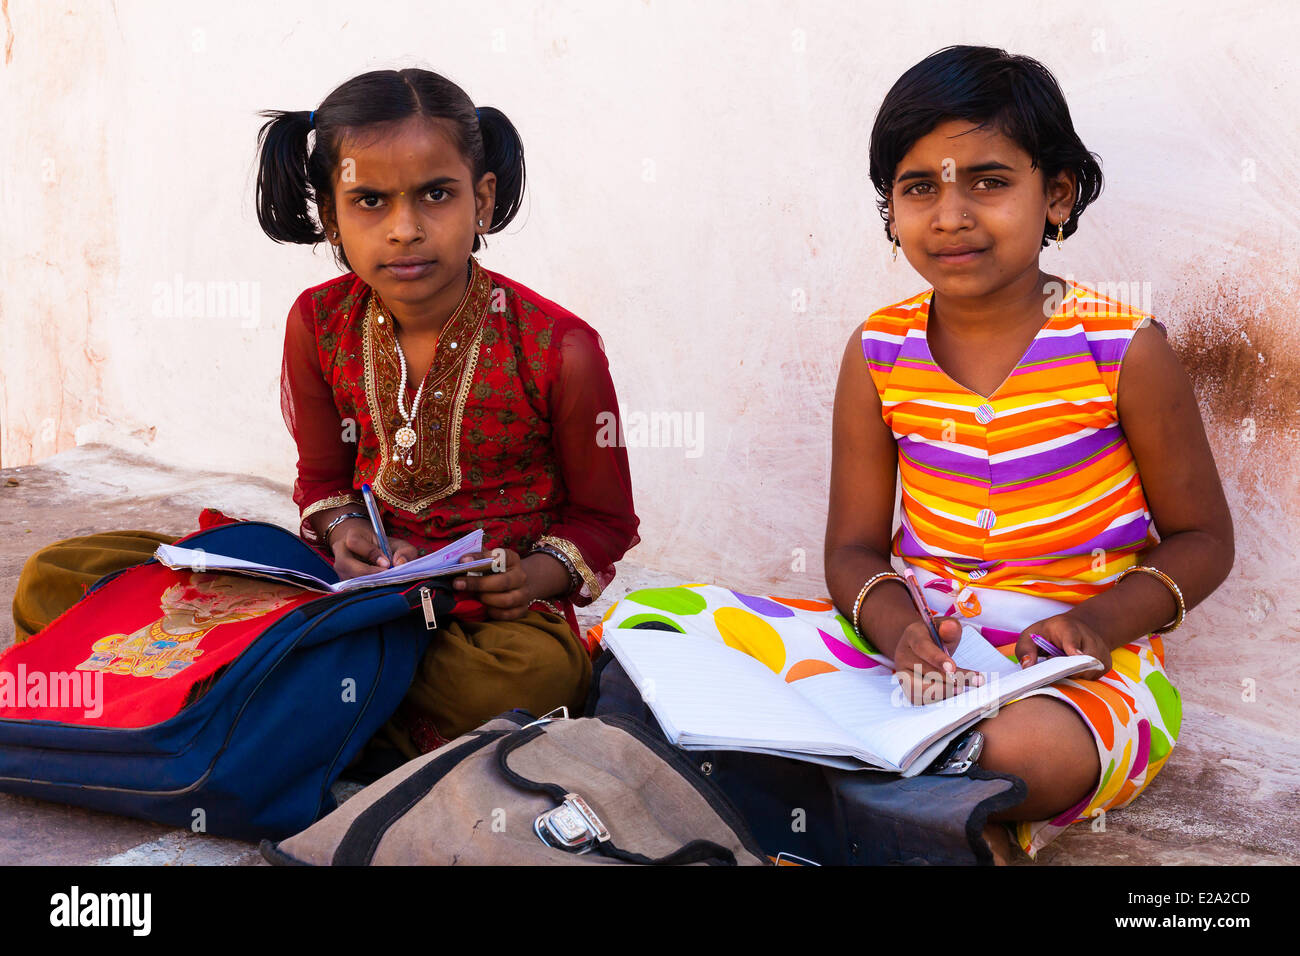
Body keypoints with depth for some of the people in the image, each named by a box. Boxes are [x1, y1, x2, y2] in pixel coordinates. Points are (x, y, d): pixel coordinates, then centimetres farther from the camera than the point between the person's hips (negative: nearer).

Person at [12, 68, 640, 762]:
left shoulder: (558, 349, -13)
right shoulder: (318, 323, -2)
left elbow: (604, 517, 1)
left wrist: (535, 576, -20)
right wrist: (343, 531, -11)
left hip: (496, 606, -2)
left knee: (539, 673, -44)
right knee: (51, 581, -8)